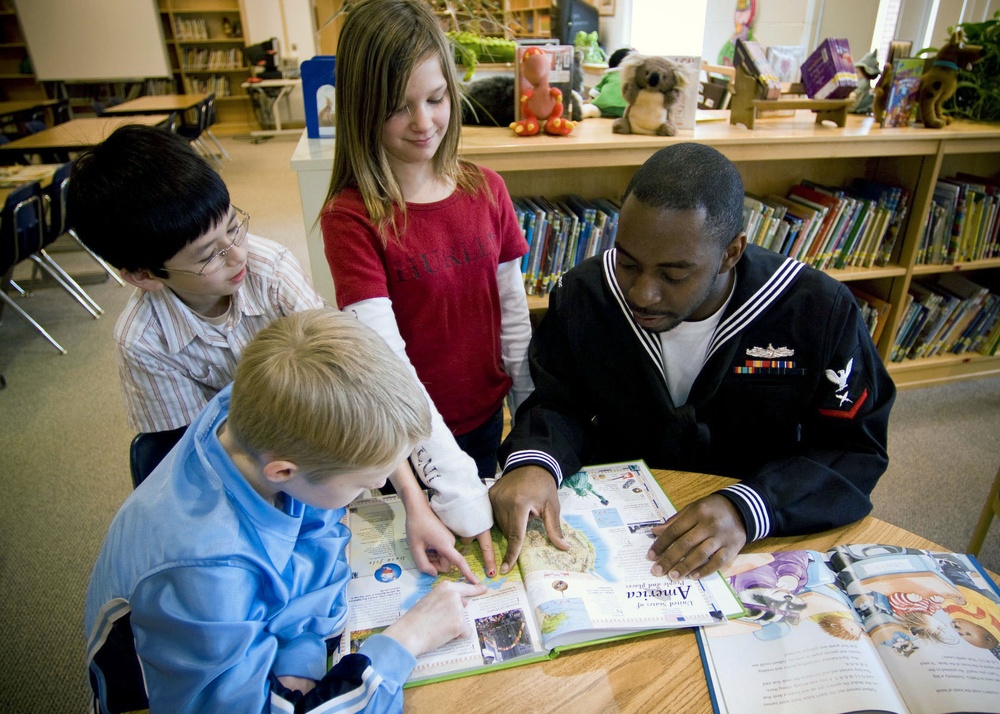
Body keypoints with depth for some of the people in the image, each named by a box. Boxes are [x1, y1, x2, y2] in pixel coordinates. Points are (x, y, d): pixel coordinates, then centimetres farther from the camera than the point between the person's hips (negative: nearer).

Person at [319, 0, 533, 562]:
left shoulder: (486, 189, -5)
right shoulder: (350, 218, -20)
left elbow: (513, 311, 1)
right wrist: (454, 482, -32)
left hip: (485, 412, 4)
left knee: (486, 567, 25)